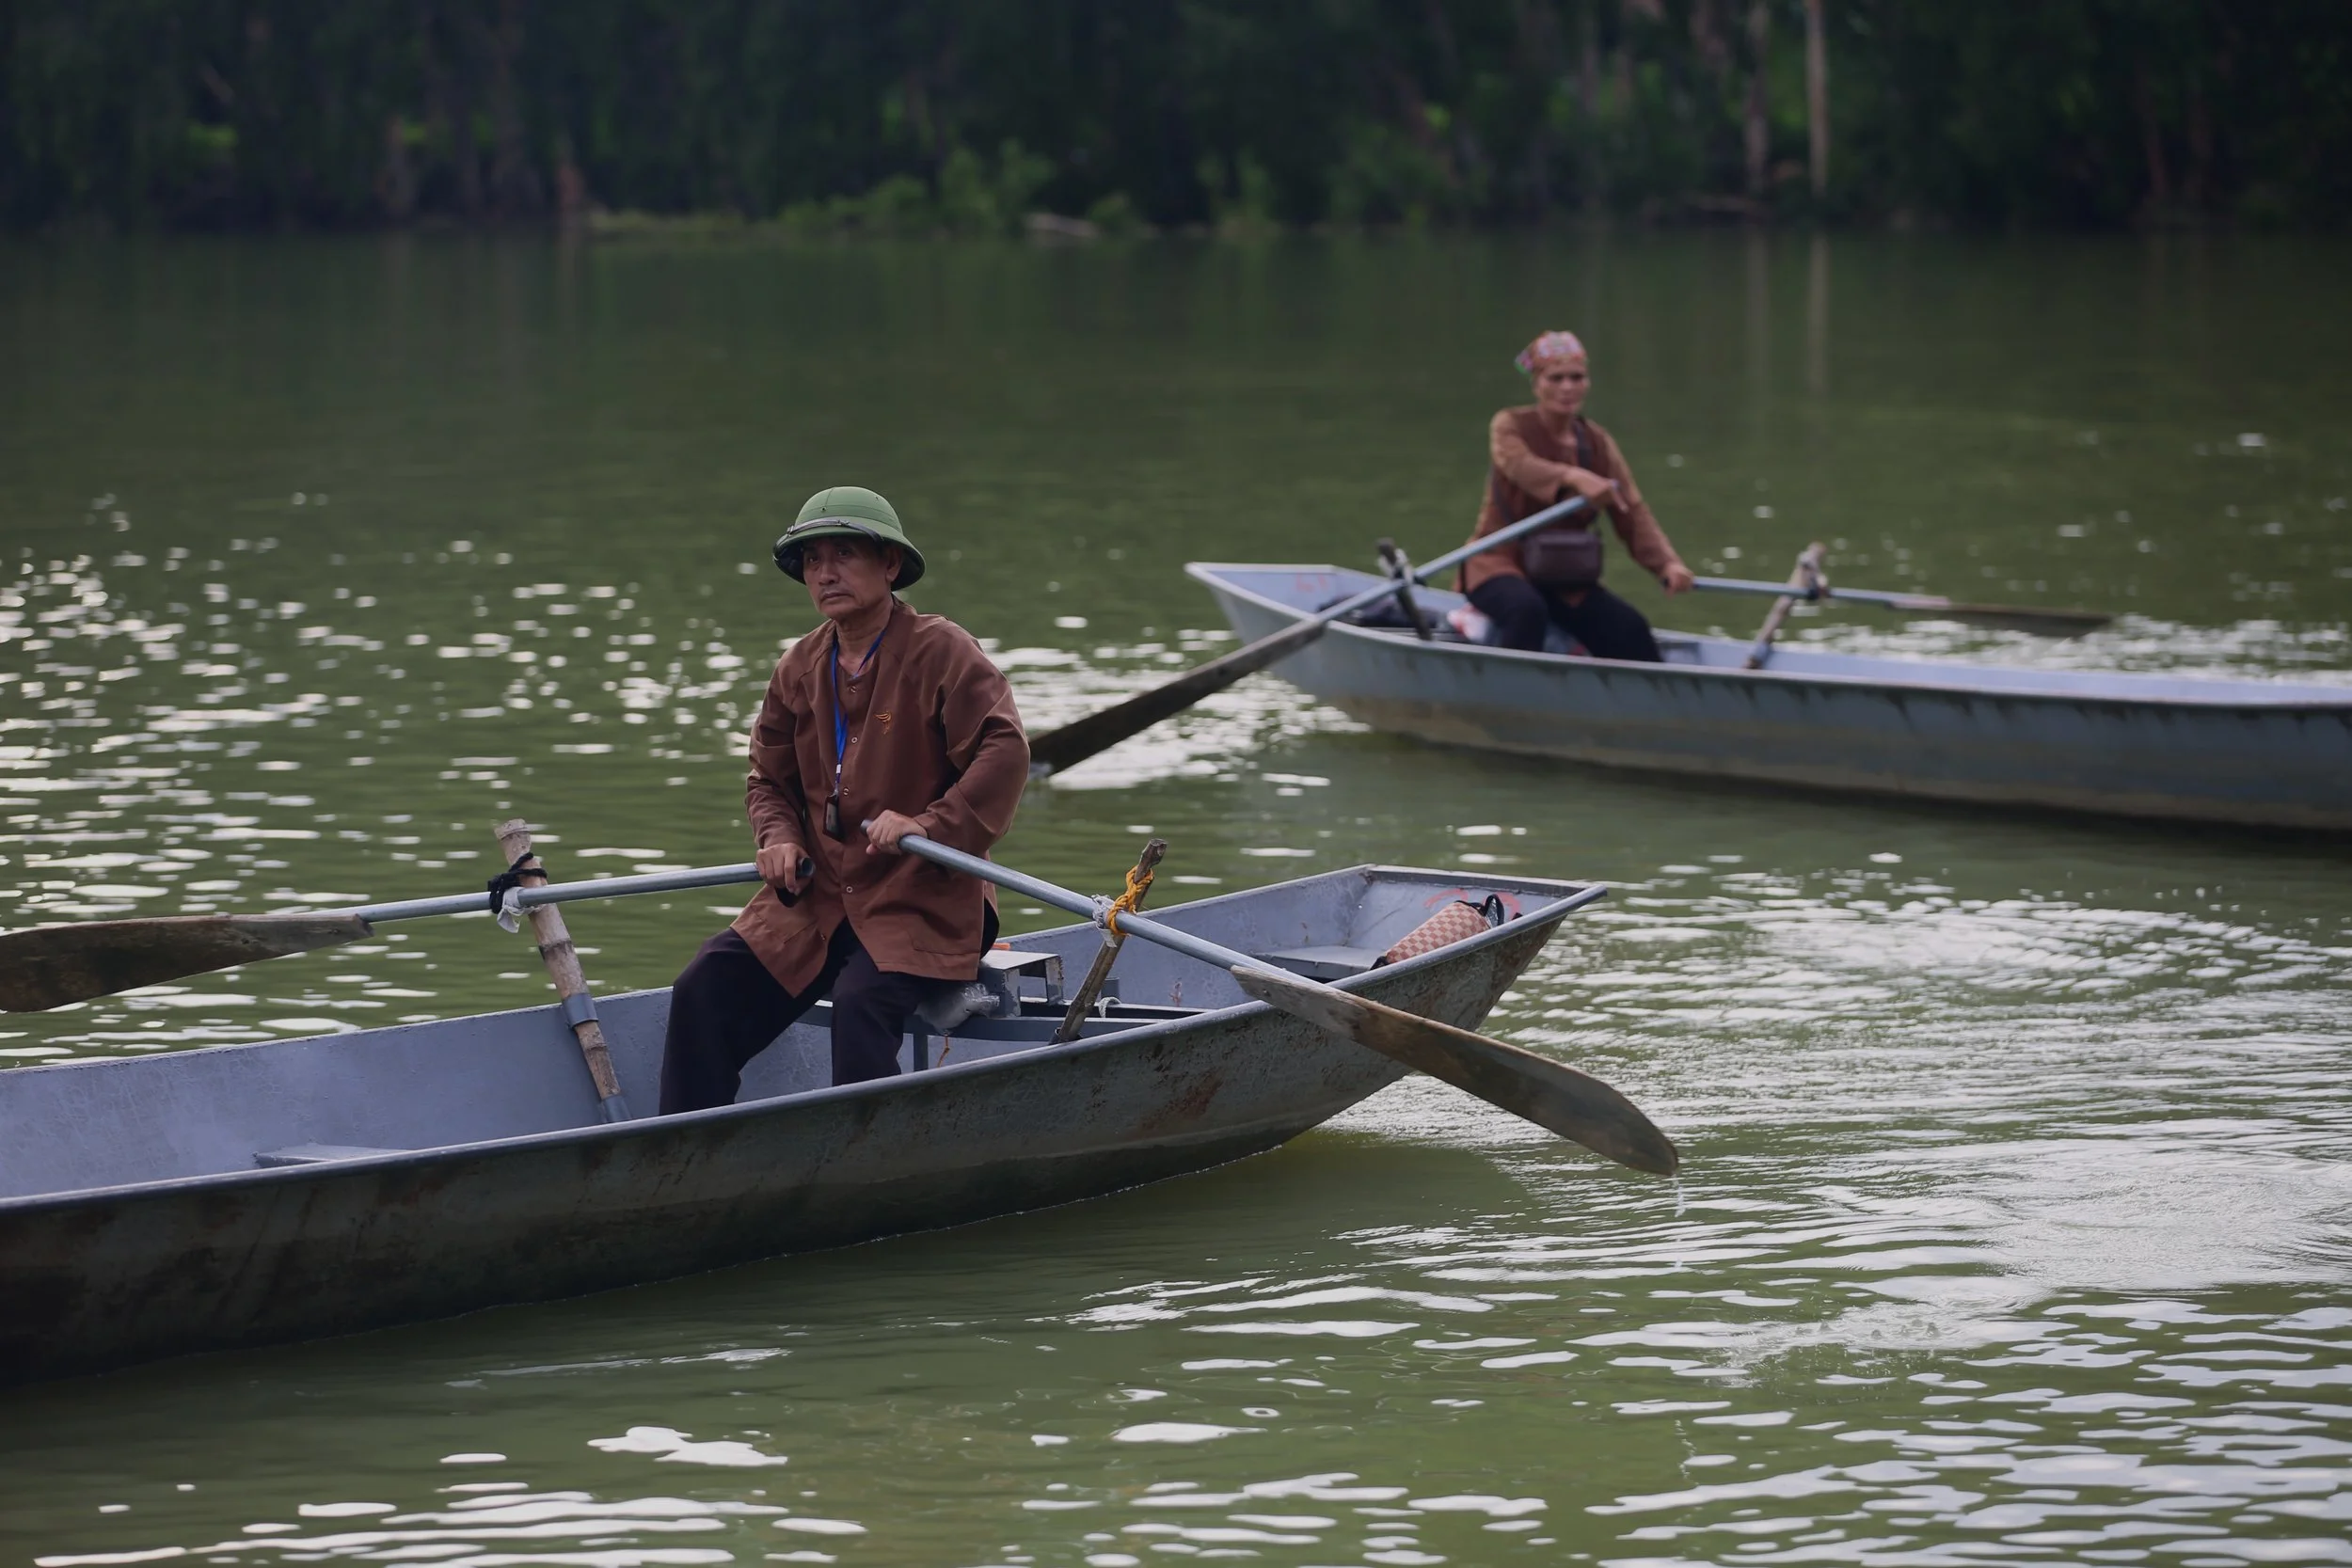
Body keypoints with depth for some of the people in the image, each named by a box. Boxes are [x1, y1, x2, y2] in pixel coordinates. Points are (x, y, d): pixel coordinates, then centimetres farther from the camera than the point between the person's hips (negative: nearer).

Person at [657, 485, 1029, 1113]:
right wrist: (780, 839, 1)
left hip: (919, 902, -6)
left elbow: (1005, 751, -18)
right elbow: (768, 779, 23)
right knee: (704, 991, -8)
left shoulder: (941, 650, -7)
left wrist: (930, 825, -27)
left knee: (862, 1005, -32)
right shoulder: (799, 668, 12)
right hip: (815, 896, 6)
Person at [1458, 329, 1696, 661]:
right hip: (1501, 566, -5)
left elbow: (1632, 513, -5)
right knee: (1527, 610, -36)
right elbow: (1520, 465, -31)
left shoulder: (1599, 443, 6)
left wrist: (1667, 563, -24)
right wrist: (1575, 477, -51)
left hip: (1565, 581, 5)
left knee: (1629, 628, -13)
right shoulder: (1510, 426, -6)